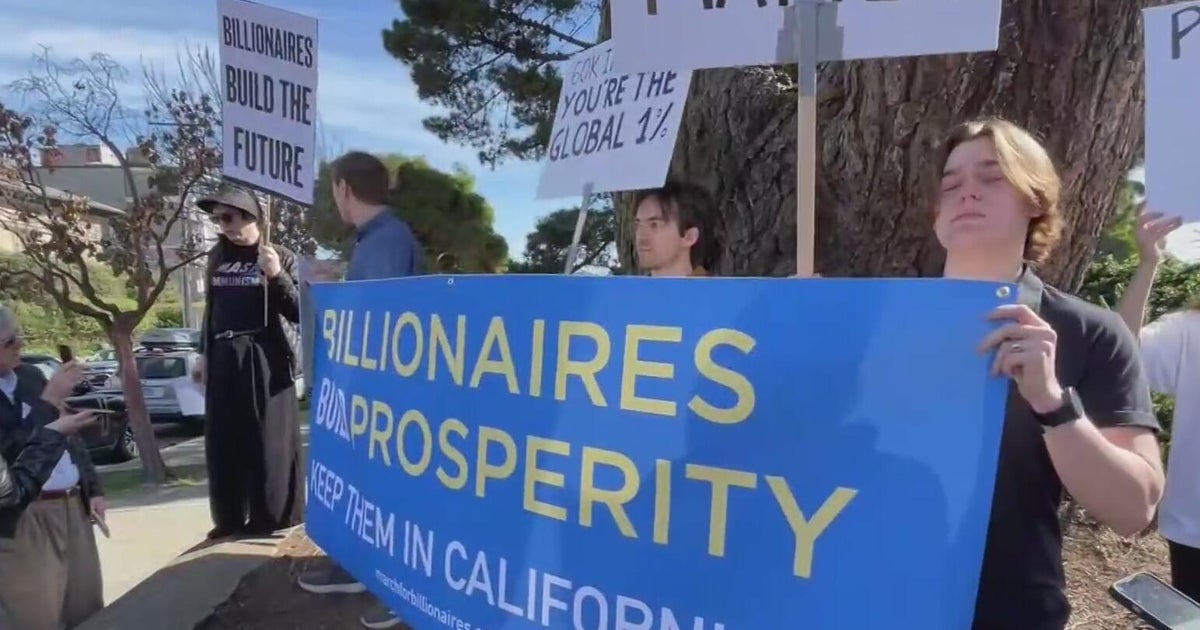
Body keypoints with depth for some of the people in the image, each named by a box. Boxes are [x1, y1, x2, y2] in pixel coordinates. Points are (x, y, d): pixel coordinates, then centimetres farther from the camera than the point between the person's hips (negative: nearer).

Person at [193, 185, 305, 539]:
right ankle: (230, 519, 21)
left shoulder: (280, 257, -1)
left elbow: (300, 313, -7)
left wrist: (277, 277, -20)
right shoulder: (218, 258, 14)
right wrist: (203, 355, 19)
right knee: (223, 444, 9)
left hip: (265, 361, -5)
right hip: (223, 361, 5)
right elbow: (211, 309, 21)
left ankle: (274, 518, 8)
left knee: (269, 441, -2)